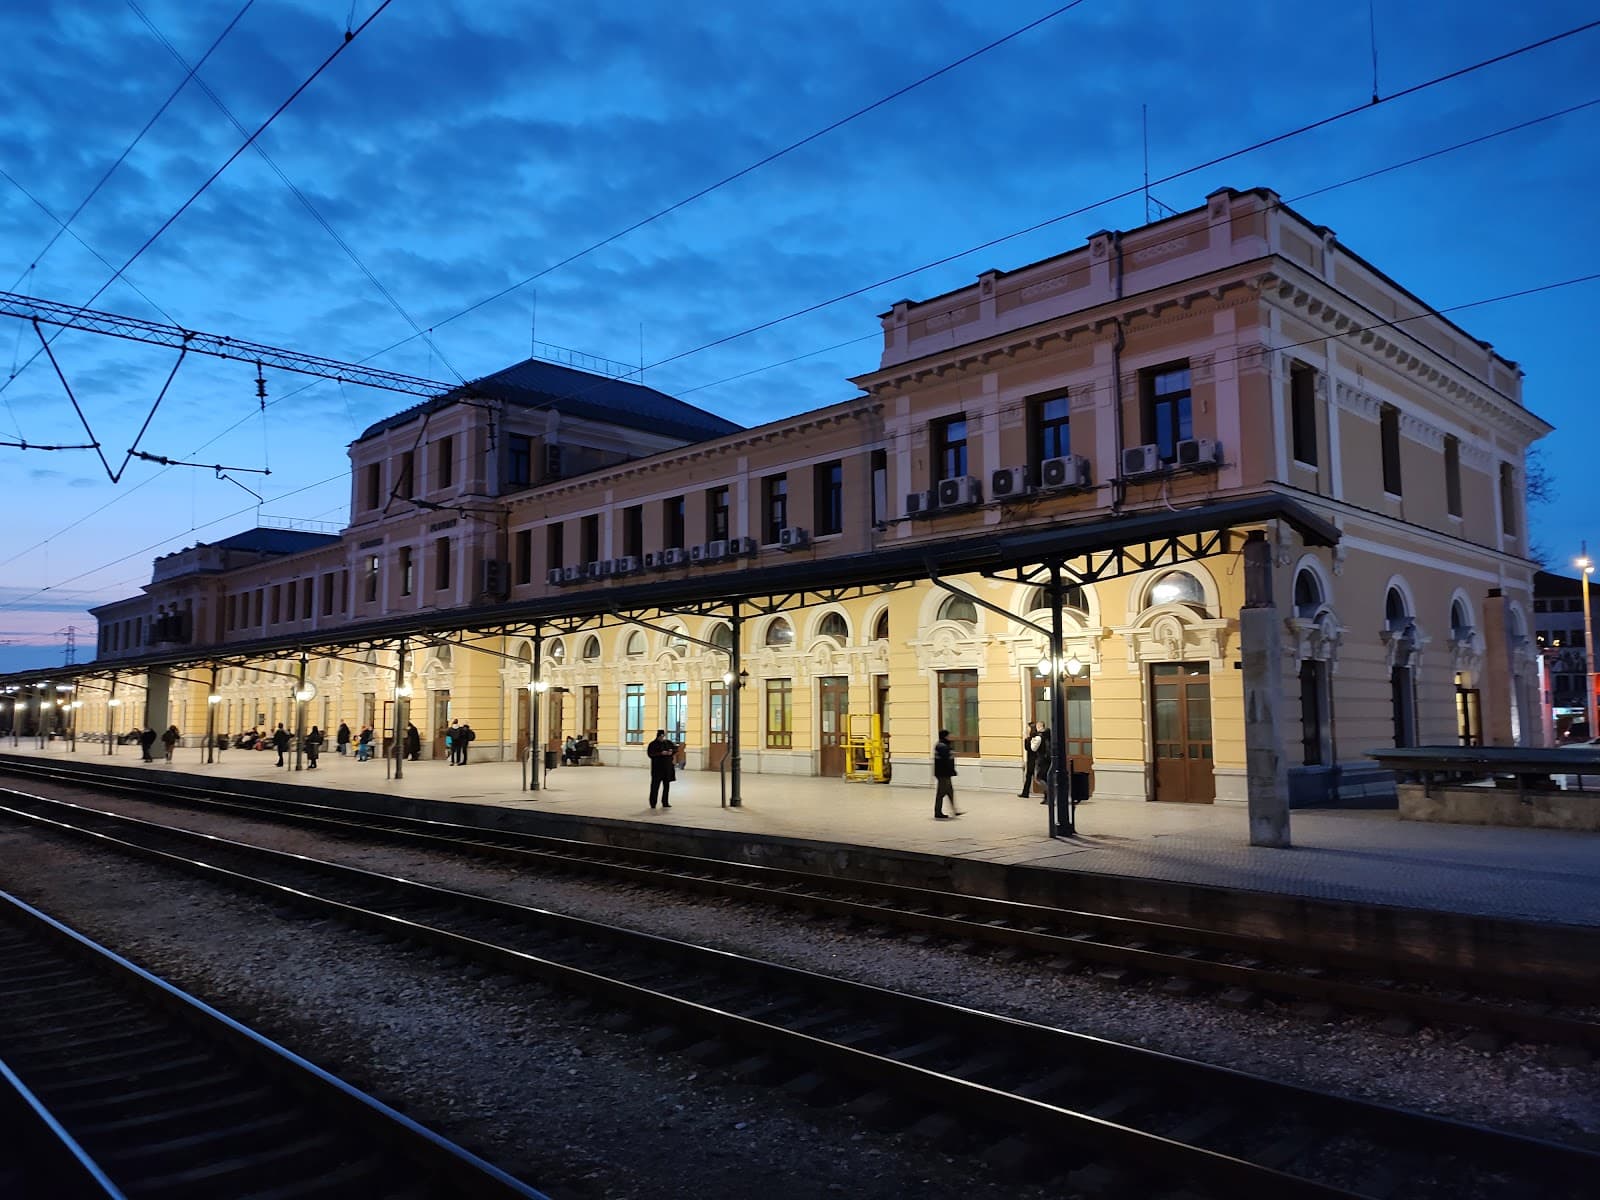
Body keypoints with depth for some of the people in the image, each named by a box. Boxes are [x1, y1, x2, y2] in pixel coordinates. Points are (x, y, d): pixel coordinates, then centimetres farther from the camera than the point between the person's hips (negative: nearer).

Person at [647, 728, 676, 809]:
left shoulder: (668, 743, 8)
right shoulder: (653, 744, -4)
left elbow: (675, 749, 17)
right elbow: (650, 754, -12)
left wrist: (671, 752, -6)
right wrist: (660, 753, -20)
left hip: (667, 767, 5)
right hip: (657, 768, -4)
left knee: (666, 785, 7)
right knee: (655, 785, -6)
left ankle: (665, 802, 15)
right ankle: (653, 803, 0)